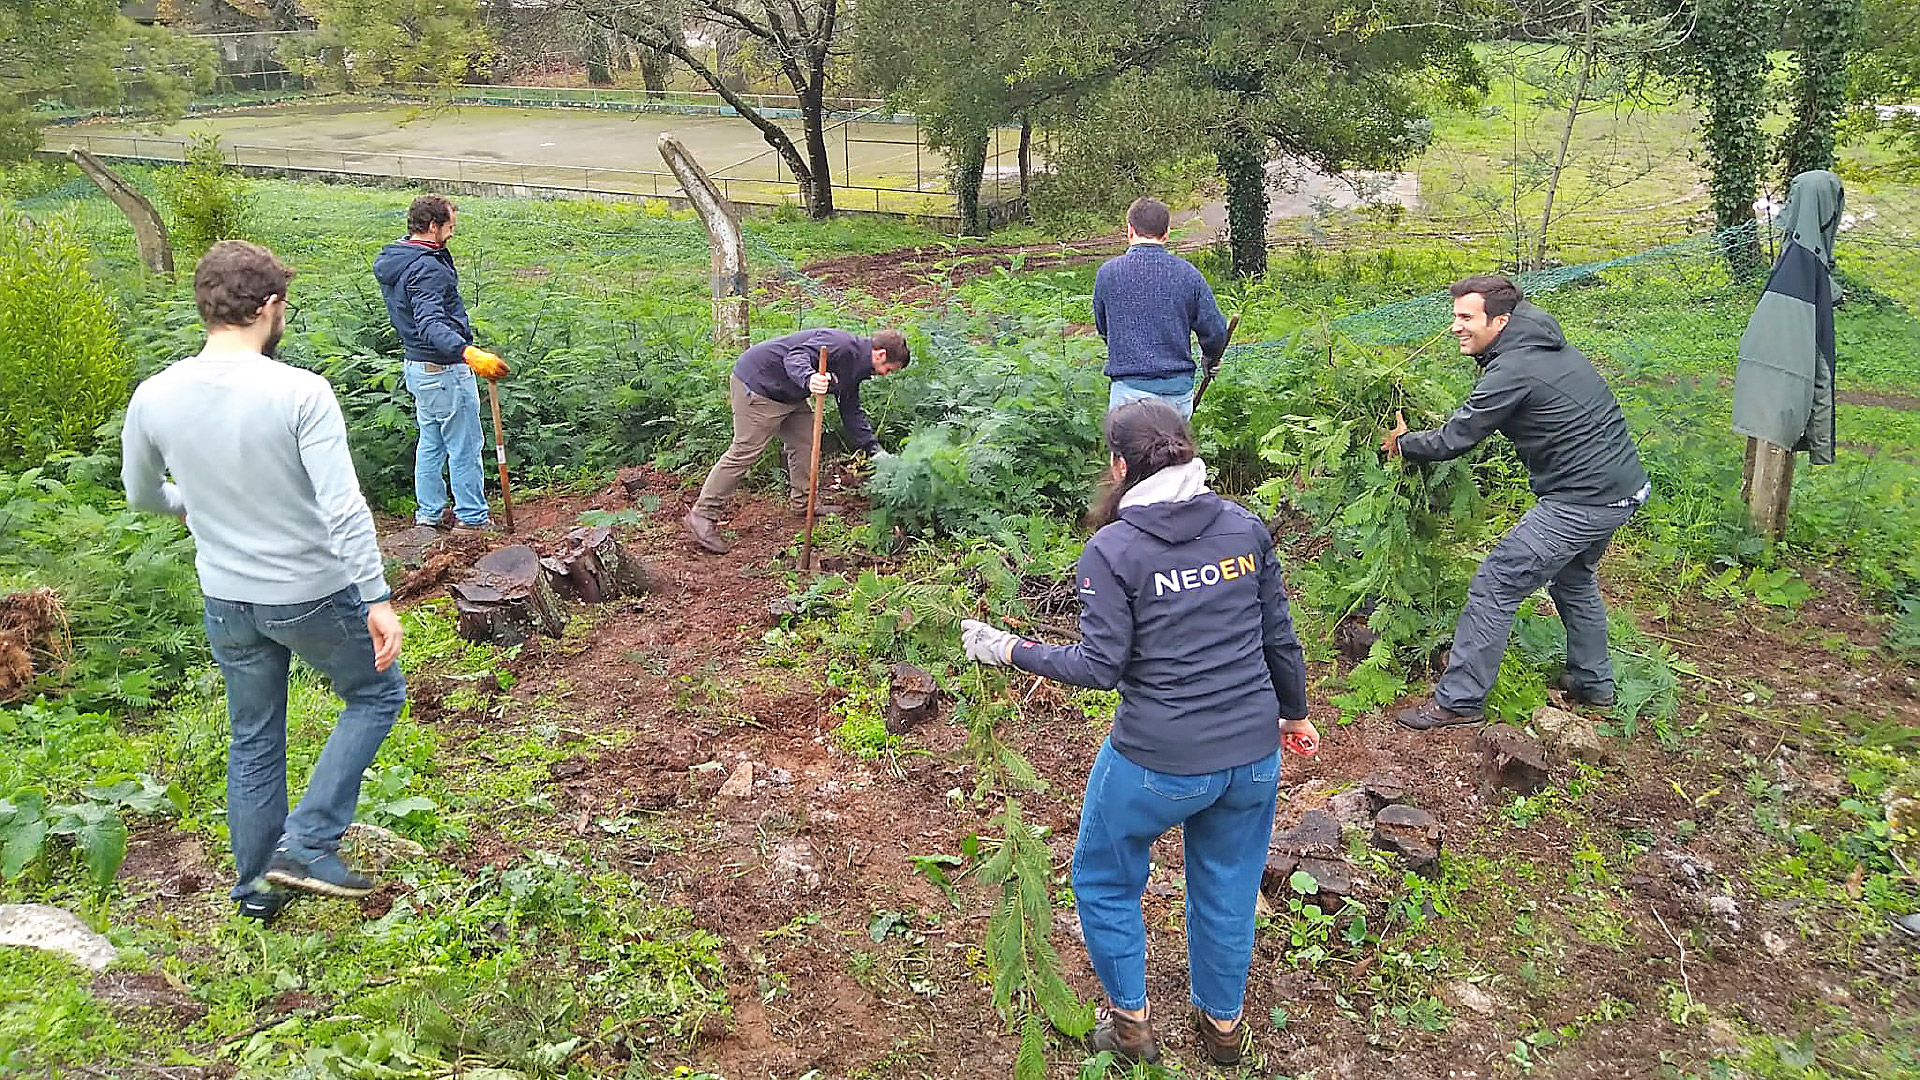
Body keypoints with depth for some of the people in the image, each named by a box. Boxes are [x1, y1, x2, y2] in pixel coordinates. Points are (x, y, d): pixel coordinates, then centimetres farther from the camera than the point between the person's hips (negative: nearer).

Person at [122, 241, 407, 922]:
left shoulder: (153, 398, -6)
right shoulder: (300, 393, -22)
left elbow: (141, 495, 11)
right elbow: (343, 508, -26)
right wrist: (378, 599, -20)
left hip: (227, 602, 5)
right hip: (315, 597, -5)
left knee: (253, 741, 21)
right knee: (377, 693, 20)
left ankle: (257, 887, 35)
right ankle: (306, 845, 12)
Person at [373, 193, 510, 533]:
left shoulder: (392, 260, 8)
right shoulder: (426, 269, -24)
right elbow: (431, 325, -39)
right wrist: (470, 354, -52)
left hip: (418, 365, 10)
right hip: (444, 368, -10)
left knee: (430, 441, 18)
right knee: (464, 446, 2)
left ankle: (429, 513, 27)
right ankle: (472, 517, 10)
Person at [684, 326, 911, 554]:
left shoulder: (853, 367, 12)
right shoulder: (842, 345, -21)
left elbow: (851, 413, 21)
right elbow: (795, 357, -33)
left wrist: (874, 449, 17)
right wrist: (809, 379, -54)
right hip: (757, 384, -10)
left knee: (805, 441, 12)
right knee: (745, 451, -11)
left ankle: (804, 502, 25)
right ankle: (702, 515, -8)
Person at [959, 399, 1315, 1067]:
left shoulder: (1111, 549, -14)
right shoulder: (1246, 527, -1)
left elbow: (1100, 665, -15)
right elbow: (1279, 638, 5)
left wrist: (1010, 651, -3)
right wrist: (1294, 713, 21)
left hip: (1158, 762, -5)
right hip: (1252, 755, 5)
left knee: (1103, 882, 21)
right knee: (1227, 891, 24)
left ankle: (1132, 1024, 34)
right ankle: (1222, 1024, 43)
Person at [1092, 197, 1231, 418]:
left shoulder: (1108, 273, -2)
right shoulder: (1187, 273, 0)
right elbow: (1215, 330, 3)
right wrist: (1211, 359, 25)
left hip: (1131, 388, -2)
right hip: (1179, 386, 2)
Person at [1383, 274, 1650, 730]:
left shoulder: (1512, 371, -20)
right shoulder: (1543, 344, 10)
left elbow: (1454, 440, -13)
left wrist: (1403, 443, 3)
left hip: (1582, 500, -10)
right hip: (1624, 485, 10)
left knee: (1494, 587, -4)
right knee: (1574, 577, 30)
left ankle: (1458, 701, 3)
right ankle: (1593, 683, 44)